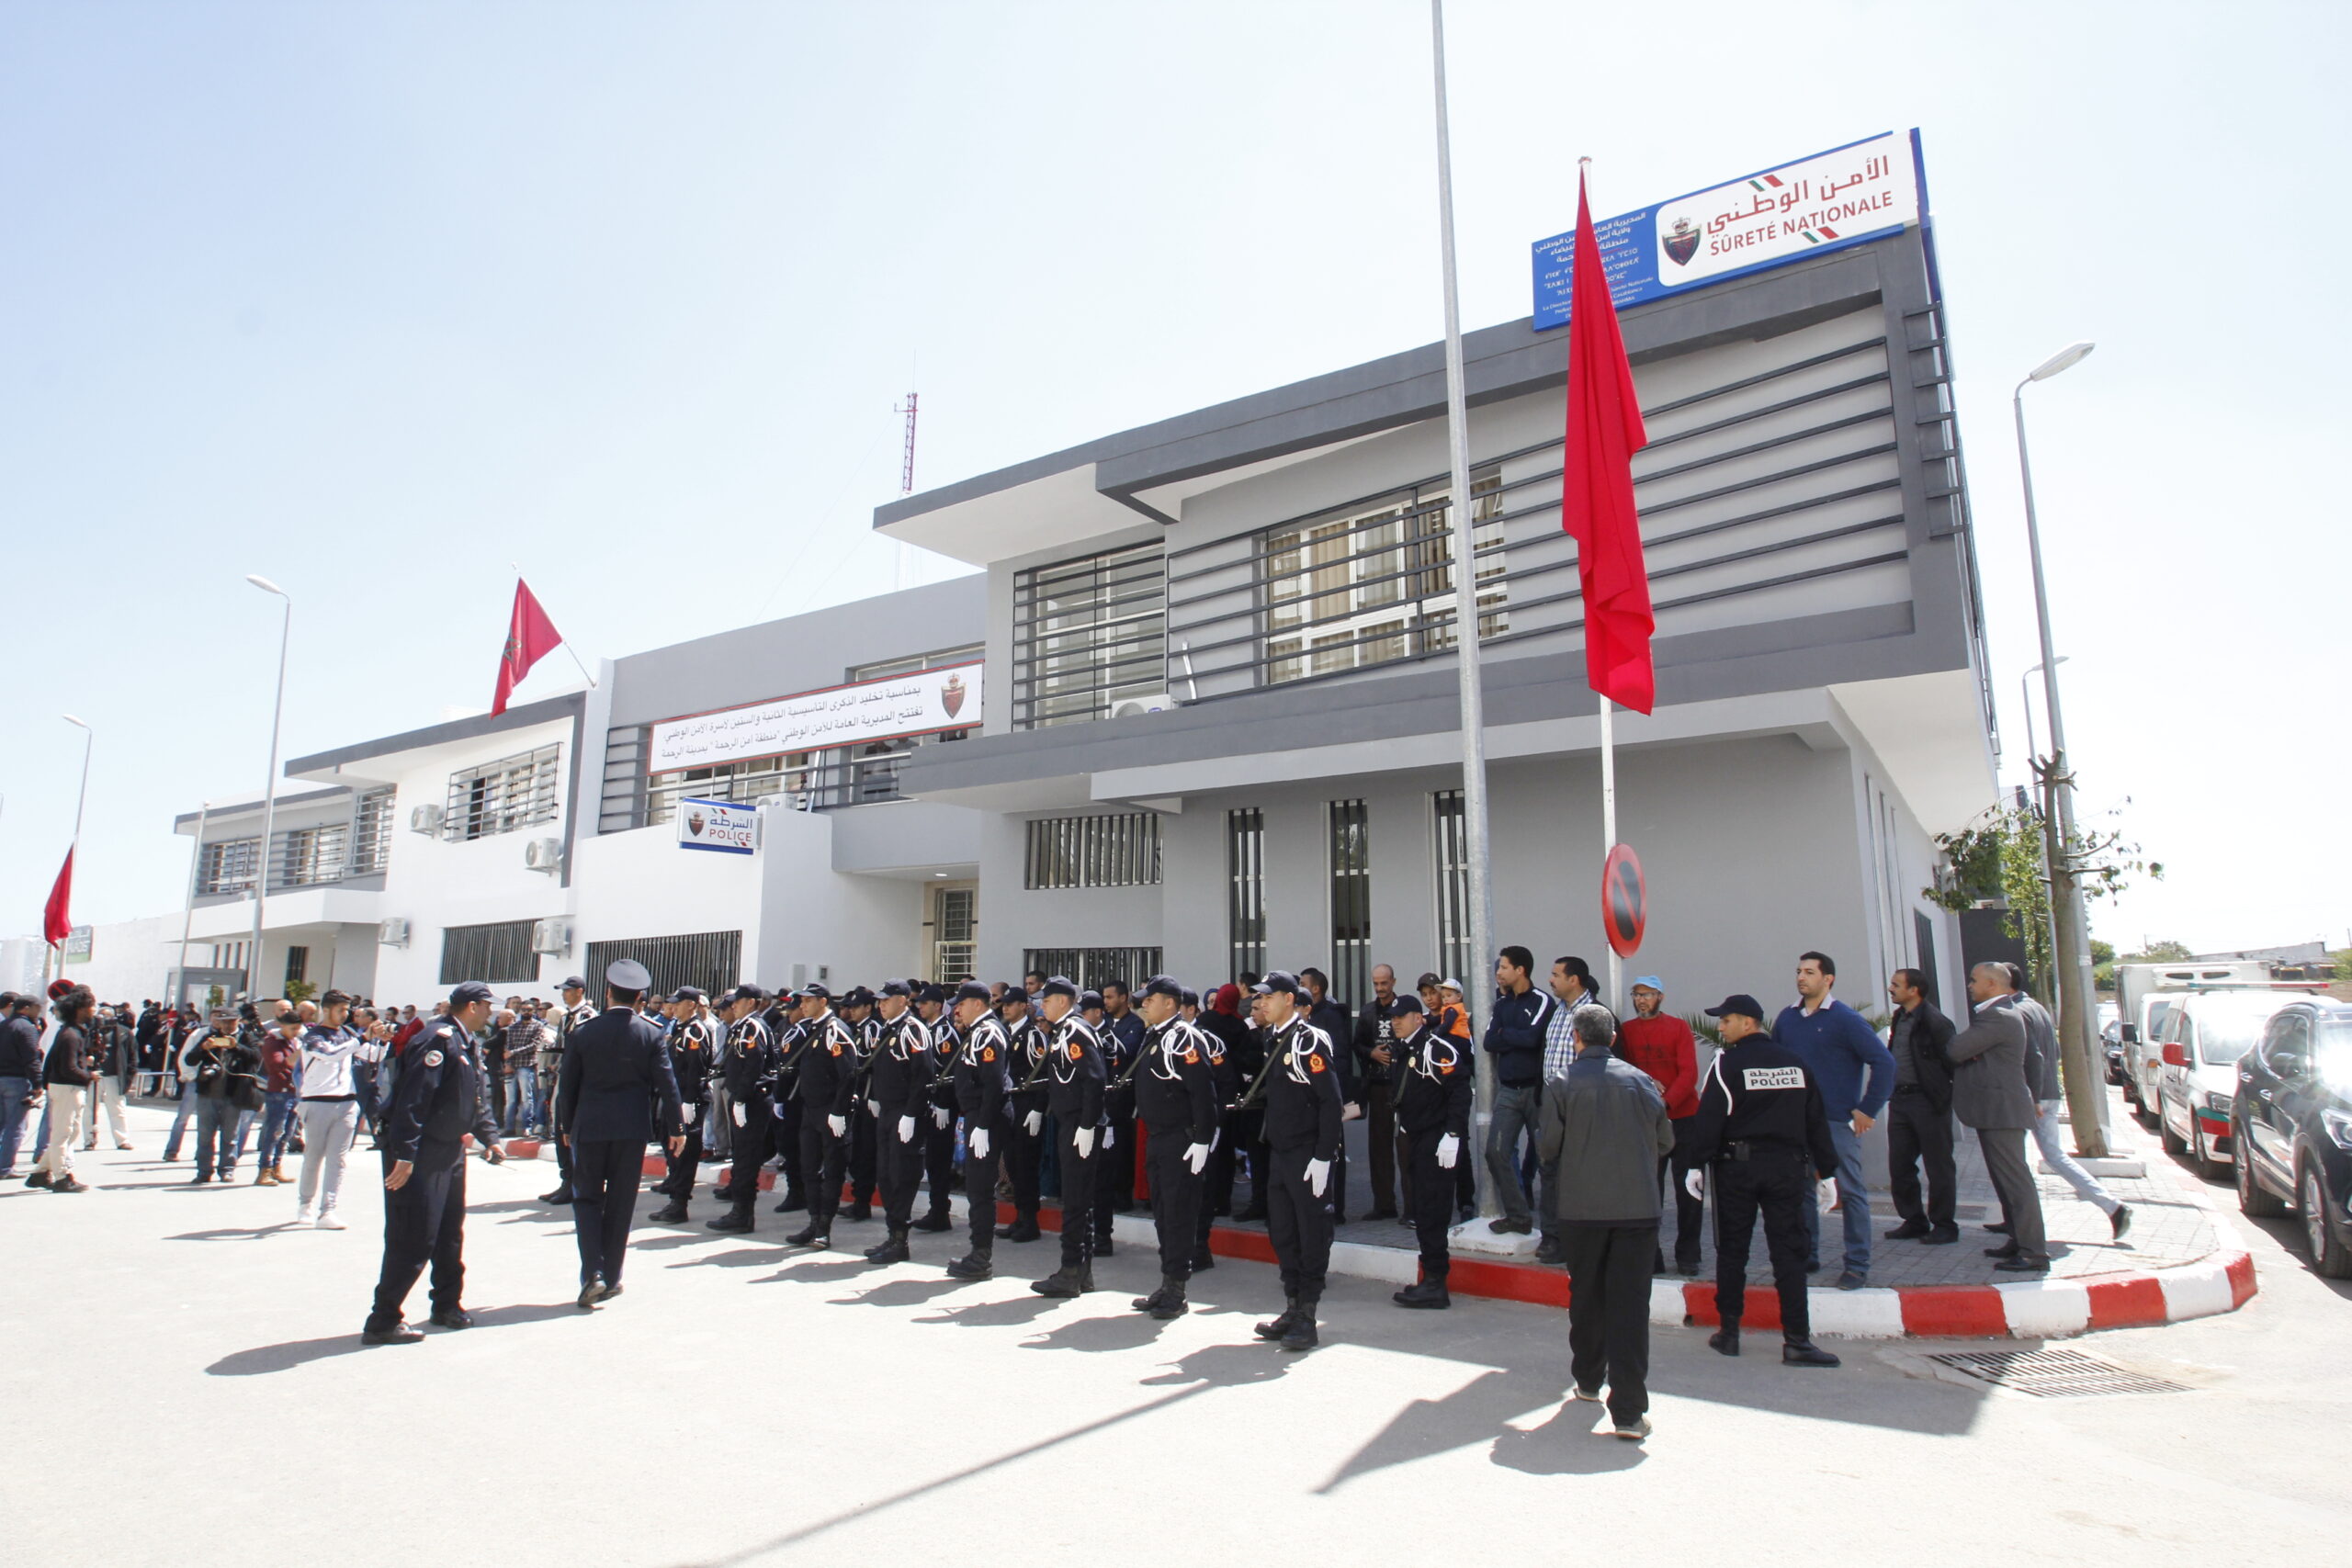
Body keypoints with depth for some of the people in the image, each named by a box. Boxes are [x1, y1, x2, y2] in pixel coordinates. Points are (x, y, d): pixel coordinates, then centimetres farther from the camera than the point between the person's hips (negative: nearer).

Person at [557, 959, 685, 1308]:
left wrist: (567, 1126, 15)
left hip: (589, 1127, 0)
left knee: (587, 1198, 11)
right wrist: (675, 1128, 3)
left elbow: (567, 1085, 2)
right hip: (632, 1129, 0)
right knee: (620, 1204, 10)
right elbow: (667, 1084, -5)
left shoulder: (583, 1033, -3)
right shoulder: (652, 1035, -4)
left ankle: (593, 1273, -4)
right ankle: (610, 1279, 16)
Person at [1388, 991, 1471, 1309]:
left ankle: (1435, 1284, -1)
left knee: (1431, 1213, -7)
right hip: (1414, 1139, 9)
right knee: (1419, 1211, 12)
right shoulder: (1403, 1050, 15)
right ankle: (1431, 1279, 21)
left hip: (1437, 1141, -9)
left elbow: (1460, 1090, -20)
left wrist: (1453, 1135, -23)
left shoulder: (1437, 1048, -14)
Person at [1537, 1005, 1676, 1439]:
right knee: (1630, 1303, 0)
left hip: (1582, 1206, 0)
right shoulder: (1640, 1080, 0)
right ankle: (1629, 1410, -4)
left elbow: (1548, 1146, -5)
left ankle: (1588, 1380, 33)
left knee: (1586, 1296, 17)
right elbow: (1665, 1141, 6)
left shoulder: (1561, 1084, -6)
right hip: (1638, 1205, 0)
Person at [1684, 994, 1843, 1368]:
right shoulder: (1795, 1063, 8)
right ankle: (1797, 1341, 0)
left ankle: (1729, 1333, 14)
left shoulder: (1728, 1062, -7)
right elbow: (1817, 1122, 11)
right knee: (1789, 1252, 4)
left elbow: (1708, 1118, -12)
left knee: (1731, 1250, 7)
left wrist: (1697, 1164, -7)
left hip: (1736, 1166, -3)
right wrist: (1826, 1171, 16)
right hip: (1787, 1167, 3)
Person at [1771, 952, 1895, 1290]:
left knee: (1850, 1192, 2)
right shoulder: (1787, 1017, 7)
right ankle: (1806, 1257, 23)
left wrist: (1868, 1110, -12)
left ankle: (1858, 1267, 11)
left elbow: (1884, 1062, -12)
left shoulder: (1845, 1019, -9)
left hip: (1838, 1122, -5)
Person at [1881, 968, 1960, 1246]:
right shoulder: (1899, 1018, 11)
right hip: (1899, 1100, 8)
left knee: (1938, 1166, 4)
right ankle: (1914, 1221, 23)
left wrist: (1951, 1093, -8)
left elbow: (1952, 1060, -13)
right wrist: (1889, 1092, 12)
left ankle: (1944, 1226, 16)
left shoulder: (1935, 1022, -14)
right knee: (1899, 1166, 11)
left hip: (1928, 1101, -8)